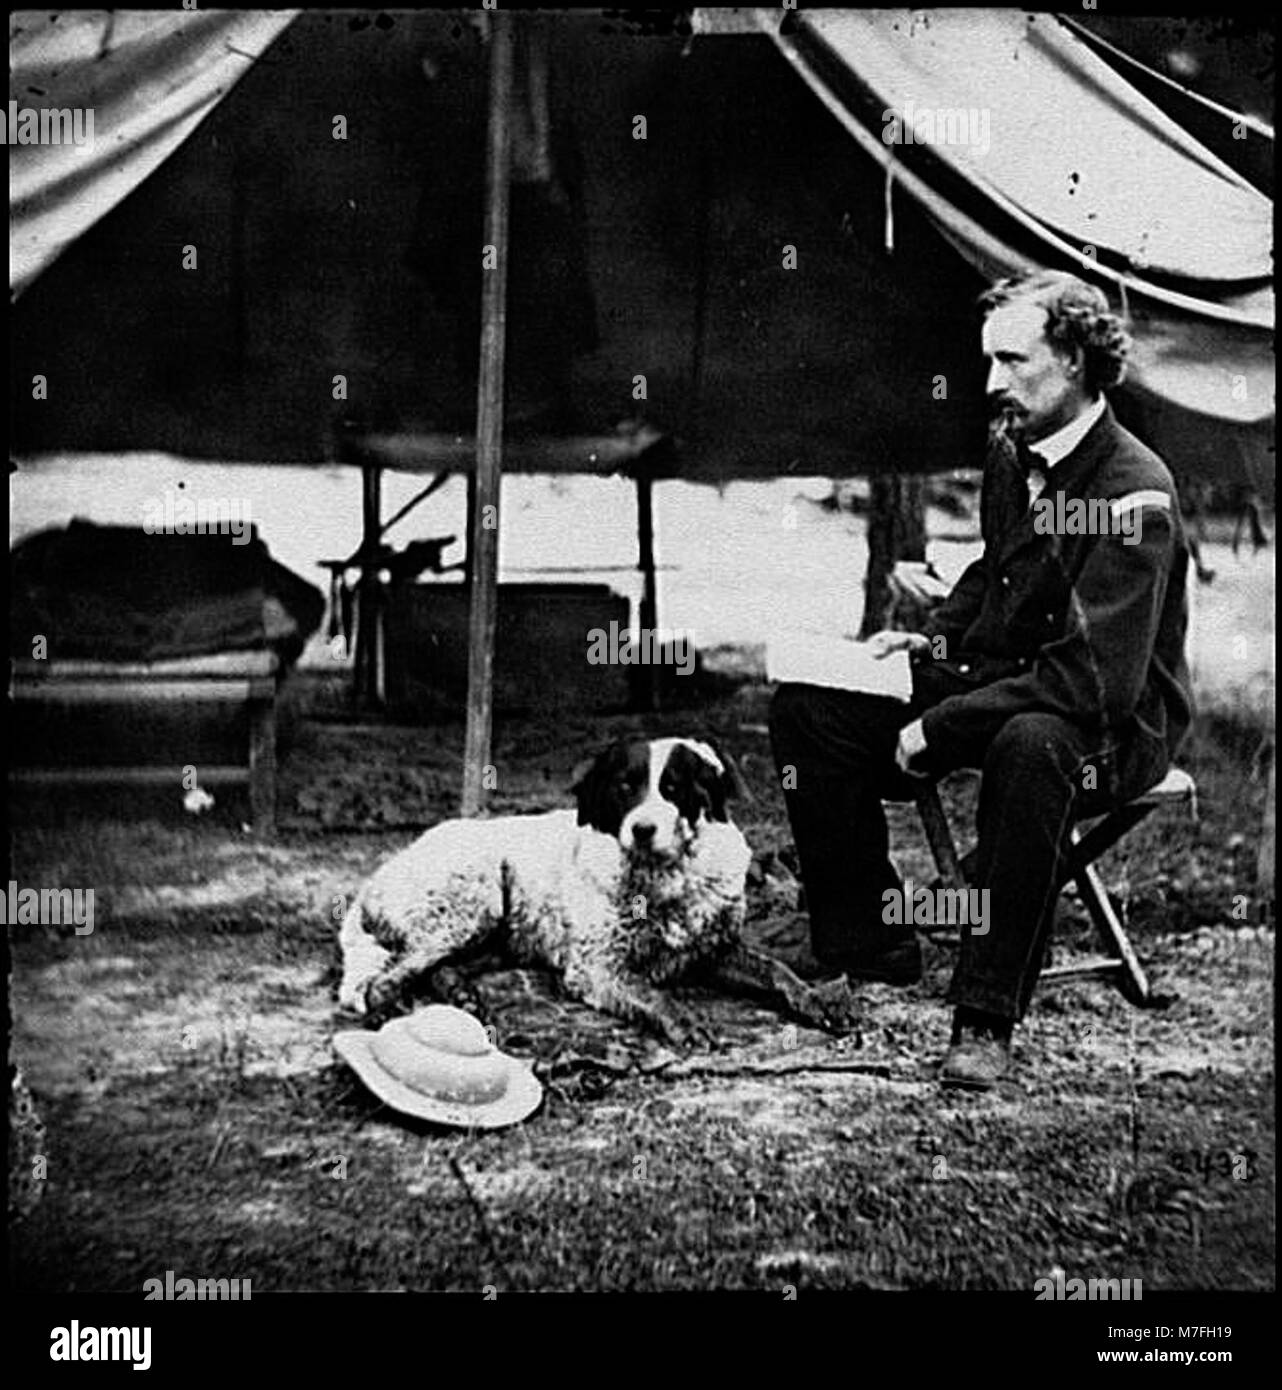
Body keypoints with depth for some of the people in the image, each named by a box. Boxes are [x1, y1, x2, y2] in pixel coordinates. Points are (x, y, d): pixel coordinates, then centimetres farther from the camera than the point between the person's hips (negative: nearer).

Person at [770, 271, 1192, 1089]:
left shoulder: (1135, 493, -22)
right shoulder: (1010, 454, 3)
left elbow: (1095, 681, -29)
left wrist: (938, 729, -27)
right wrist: (934, 640, 5)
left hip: (1115, 729, -8)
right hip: (997, 687, 8)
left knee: (1029, 745, -42)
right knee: (808, 708, -6)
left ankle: (989, 1018, -29)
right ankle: (873, 951, 3)